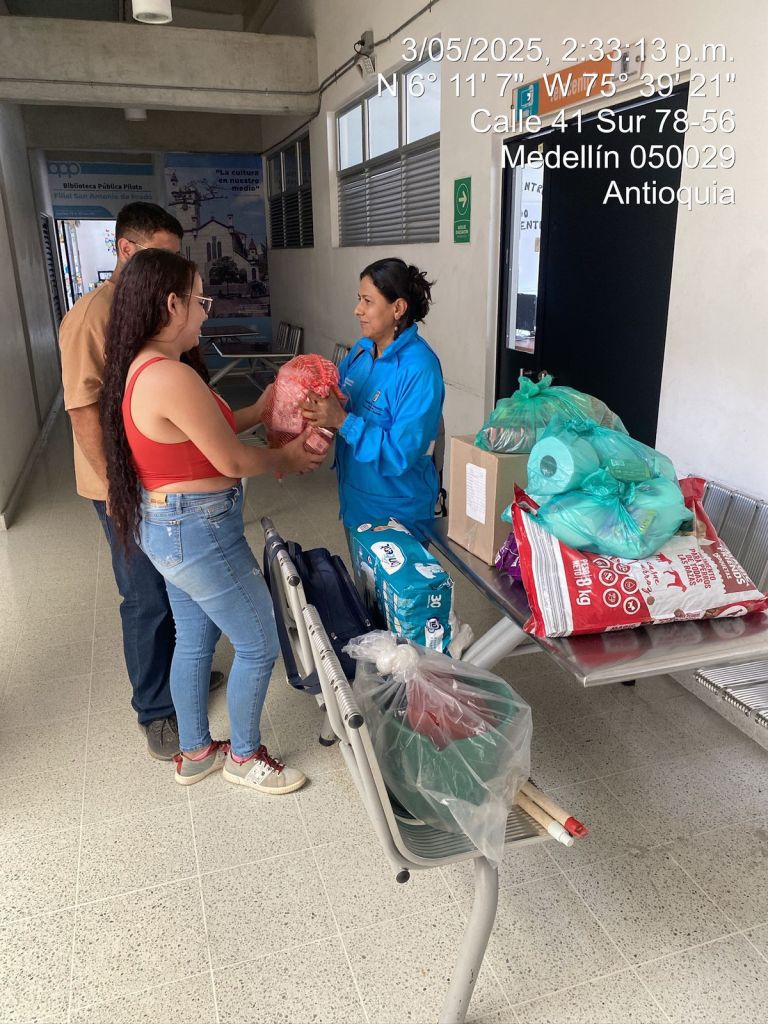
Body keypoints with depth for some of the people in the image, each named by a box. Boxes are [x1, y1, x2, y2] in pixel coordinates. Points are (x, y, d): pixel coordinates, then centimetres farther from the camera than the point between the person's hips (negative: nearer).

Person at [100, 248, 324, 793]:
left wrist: (260, 410, 11)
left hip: (166, 524, 10)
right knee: (259, 645, 7)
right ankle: (244, 756, 29)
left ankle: (195, 752, 41)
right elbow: (231, 461, -20)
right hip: (198, 531, -10)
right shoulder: (171, 376, -26)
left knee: (194, 639, 23)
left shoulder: (140, 367, 5)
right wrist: (286, 459, -2)